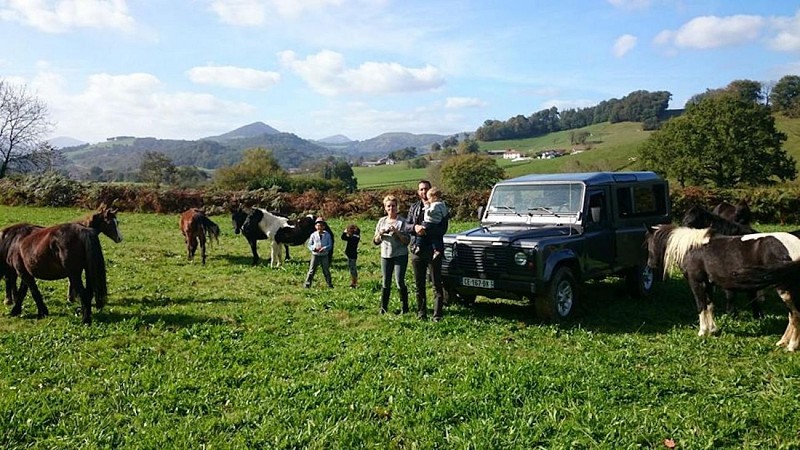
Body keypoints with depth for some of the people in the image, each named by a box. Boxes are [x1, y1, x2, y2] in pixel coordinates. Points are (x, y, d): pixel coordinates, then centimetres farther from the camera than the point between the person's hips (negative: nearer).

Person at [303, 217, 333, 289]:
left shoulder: (327, 235, -2)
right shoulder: (313, 235, -1)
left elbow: (330, 245, -2)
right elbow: (309, 244, 3)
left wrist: (324, 248, -20)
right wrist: (314, 248, -17)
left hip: (324, 255, 0)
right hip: (315, 255, 0)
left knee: (326, 270, 10)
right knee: (312, 270, 1)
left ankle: (329, 284, 21)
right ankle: (307, 283, 6)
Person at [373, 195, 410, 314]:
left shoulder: (402, 221, -3)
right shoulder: (382, 221, 9)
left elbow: (407, 241, -8)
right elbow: (375, 241, 11)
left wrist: (396, 231, -20)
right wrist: (380, 234, -8)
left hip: (400, 255, -4)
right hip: (385, 255, 4)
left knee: (400, 282, -7)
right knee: (385, 282, 5)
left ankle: (404, 307, 6)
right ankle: (383, 307, 14)